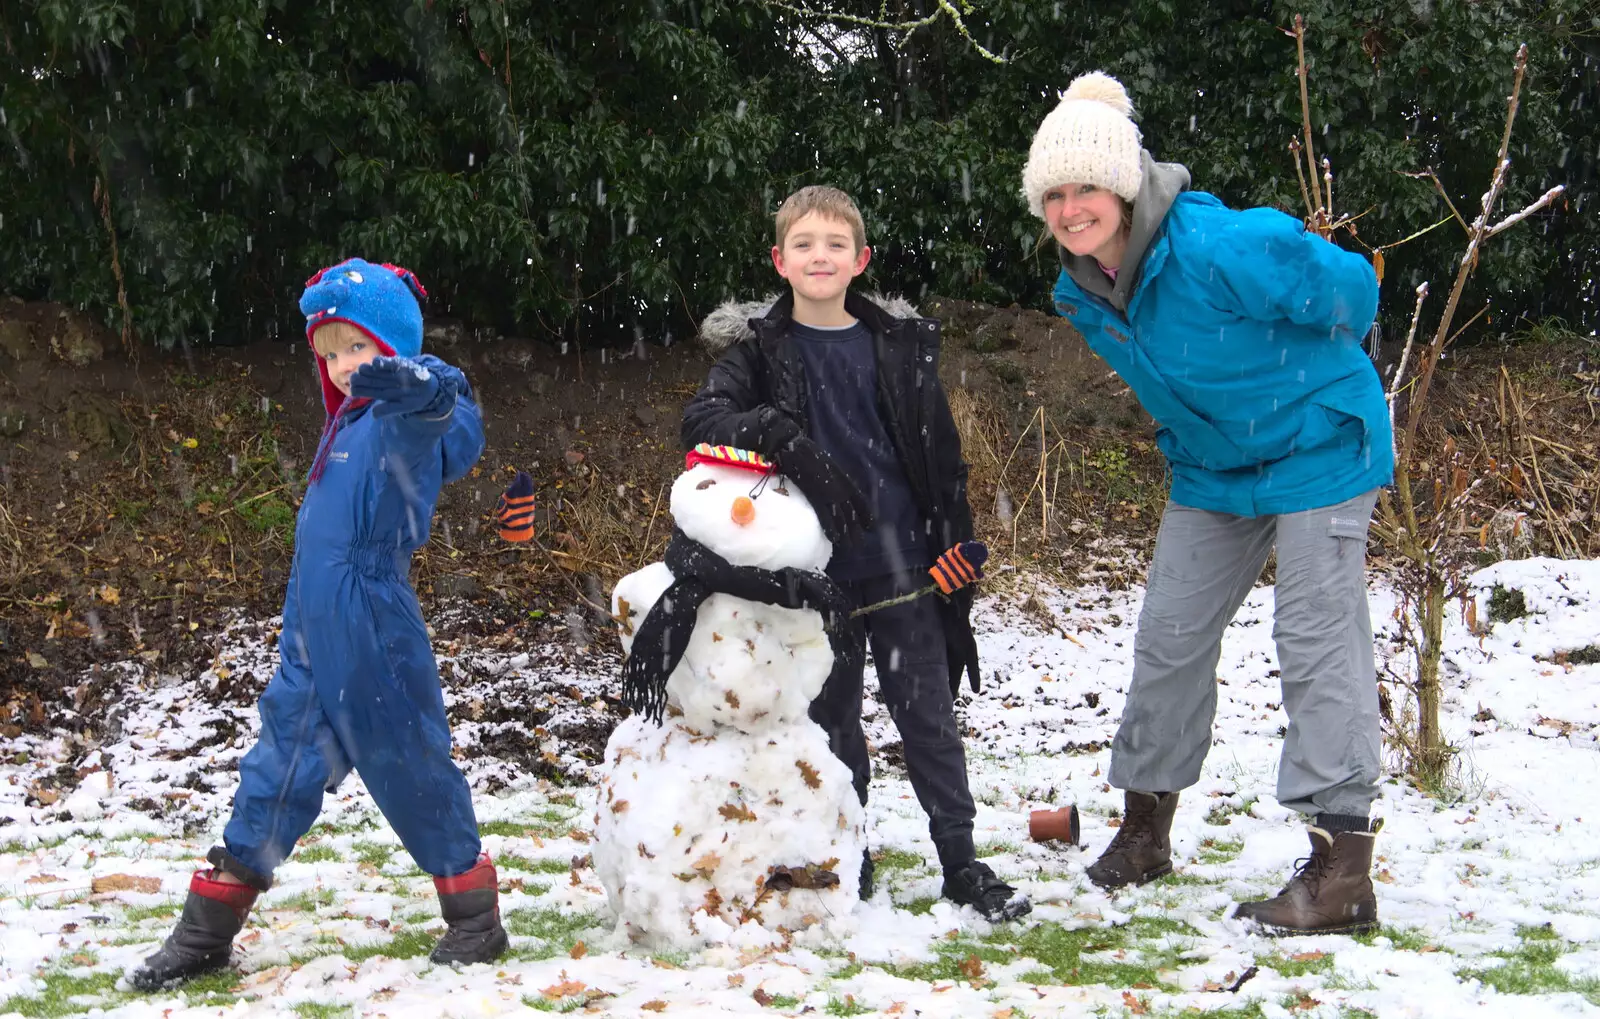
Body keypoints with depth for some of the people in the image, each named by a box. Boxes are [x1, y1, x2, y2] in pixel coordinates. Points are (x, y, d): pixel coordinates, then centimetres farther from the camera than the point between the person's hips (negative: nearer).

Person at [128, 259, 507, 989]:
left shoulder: (403, 420, -14)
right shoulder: (348, 424, 13)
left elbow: (435, 404, -40)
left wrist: (413, 384, -61)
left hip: (373, 642, -8)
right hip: (312, 641, 8)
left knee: (408, 769, 3)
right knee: (276, 775, 11)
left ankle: (475, 920, 20)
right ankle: (205, 934, 18)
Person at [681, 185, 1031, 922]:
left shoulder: (902, 345, 4)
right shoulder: (759, 348, 1)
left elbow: (941, 460, 7)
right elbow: (701, 419, -15)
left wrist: (956, 555, 5)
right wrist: (781, 441, -32)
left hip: (901, 566, 0)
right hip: (816, 576, 0)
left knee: (928, 715, 3)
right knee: (833, 722, 10)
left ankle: (961, 862, 10)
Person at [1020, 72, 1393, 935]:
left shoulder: (1219, 247, -30)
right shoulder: (1081, 293, -5)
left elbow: (1346, 288, -18)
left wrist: (1297, 376, -2)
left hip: (1321, 448, -7)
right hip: (1212, 468, 8)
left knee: (1318, 638, -11)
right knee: (1169, 631, 8)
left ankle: (1342, 869, -11)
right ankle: (1145, 830, 23)